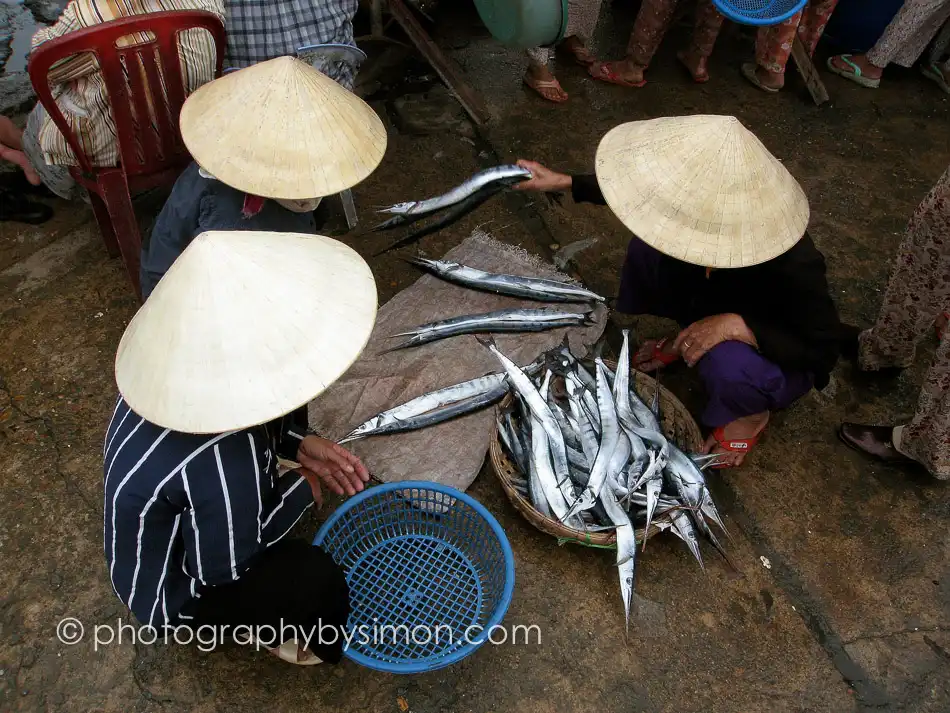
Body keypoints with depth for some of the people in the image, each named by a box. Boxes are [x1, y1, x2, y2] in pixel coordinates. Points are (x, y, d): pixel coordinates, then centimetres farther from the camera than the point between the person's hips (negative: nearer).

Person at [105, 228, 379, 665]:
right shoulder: (219, 468, -43)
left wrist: (297, 446, -10)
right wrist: (300, 490, -16)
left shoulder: (178, 369, -21)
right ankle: (254, 627, 11)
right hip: (171, 595, -6)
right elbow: (222, 568, -26)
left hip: (169, 534, 7)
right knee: (317, 579, -23)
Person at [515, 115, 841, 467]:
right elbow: (660, 194, -6)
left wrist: (737, 326, -41)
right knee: (649, 242, -13)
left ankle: (751, 413, -1)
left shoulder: (794, 265, -42)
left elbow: (823, 347, -29)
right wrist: (565, 183, -7)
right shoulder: (715, 206, -27)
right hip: (713, 308, 5)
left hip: (782, 356, -5)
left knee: (726, 361, -40)